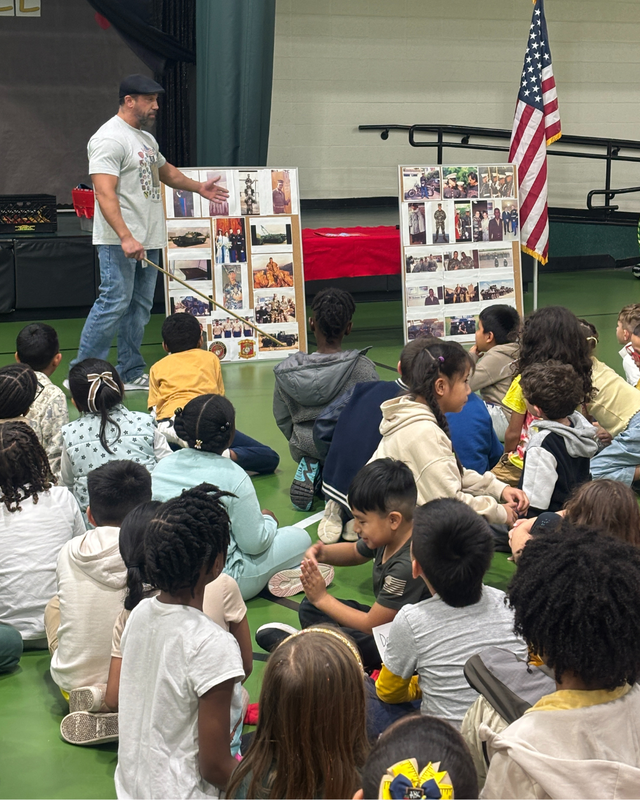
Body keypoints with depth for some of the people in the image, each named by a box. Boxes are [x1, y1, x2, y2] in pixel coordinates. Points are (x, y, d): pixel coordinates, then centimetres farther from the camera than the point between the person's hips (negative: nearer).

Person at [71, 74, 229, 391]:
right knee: (114, 303, -12)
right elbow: (105, 193, -23)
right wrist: (125, 237, -31)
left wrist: (198, 186, 32)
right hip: (119, 242, -10)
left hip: (148, 239, 10)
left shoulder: (146, 138, 18)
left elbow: (165, 170, 38)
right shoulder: (110, 139, -14)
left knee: (139, 306, 10)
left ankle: (131, 373, 16)